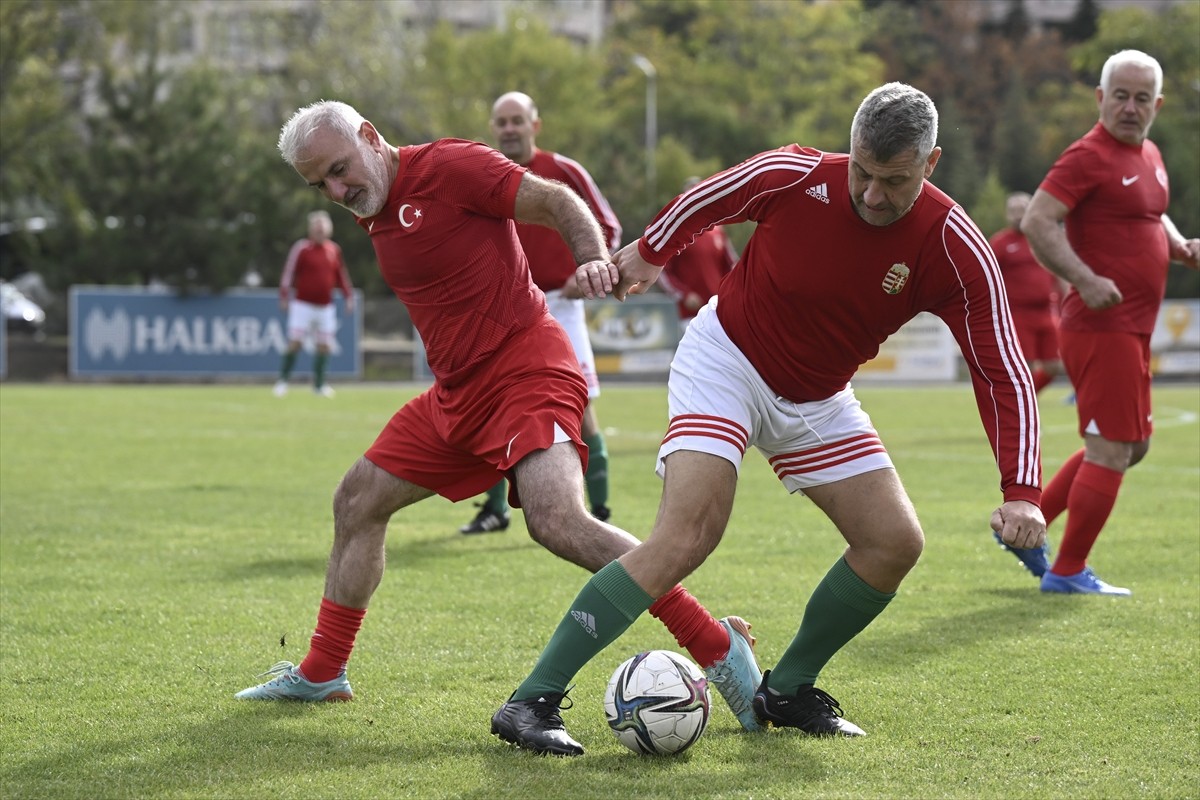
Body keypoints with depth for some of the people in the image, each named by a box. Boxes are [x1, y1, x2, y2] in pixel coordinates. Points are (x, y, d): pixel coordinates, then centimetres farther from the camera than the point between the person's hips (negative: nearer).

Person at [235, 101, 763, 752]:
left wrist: (597, 261, -29)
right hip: (457, 392, 10)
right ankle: (320, 675, 29)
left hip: (525, 373, -10)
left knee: (557, 520, -28)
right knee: (357, 501, 13)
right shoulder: (375, 215, 14)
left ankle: (719, 651, -25)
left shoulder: (447, 166, -11)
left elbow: (558, 203, -13)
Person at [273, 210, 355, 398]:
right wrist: (285, 297, -13)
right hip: (303, 304, -4)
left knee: (324, 345, 4)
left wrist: (348, 297, 15)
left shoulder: (334, 250, 8)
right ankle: (282, 381, -1)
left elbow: (341, 275, 18)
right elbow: (289, 273, -7)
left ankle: (319, 384, 14)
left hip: (326, 307, 4)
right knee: (294, 343, -9)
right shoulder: (301, 248, -6)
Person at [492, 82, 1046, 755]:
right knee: (684, 540, -22)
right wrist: (646, 255, 7)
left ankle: (786, 691, 14)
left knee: (896, 543, -5)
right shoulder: (795, 177, -25)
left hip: (818, 400, 4)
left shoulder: (954, 249, -20)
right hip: (727, 365, -4)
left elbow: (1004, 373, -19)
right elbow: (705, 201, -3)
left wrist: (1023, 493, -28)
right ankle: (532, 699, -21)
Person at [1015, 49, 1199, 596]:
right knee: (1112, 450, -7)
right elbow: (1037, 222, -22)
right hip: (1101, 328, -10)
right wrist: (1086, 280, -31)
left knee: (1132, 445, 18)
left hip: (1131, 331, 10)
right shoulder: (1089, 156, -14)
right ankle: (1068, 572, 3)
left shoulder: (1150, 157, 14)